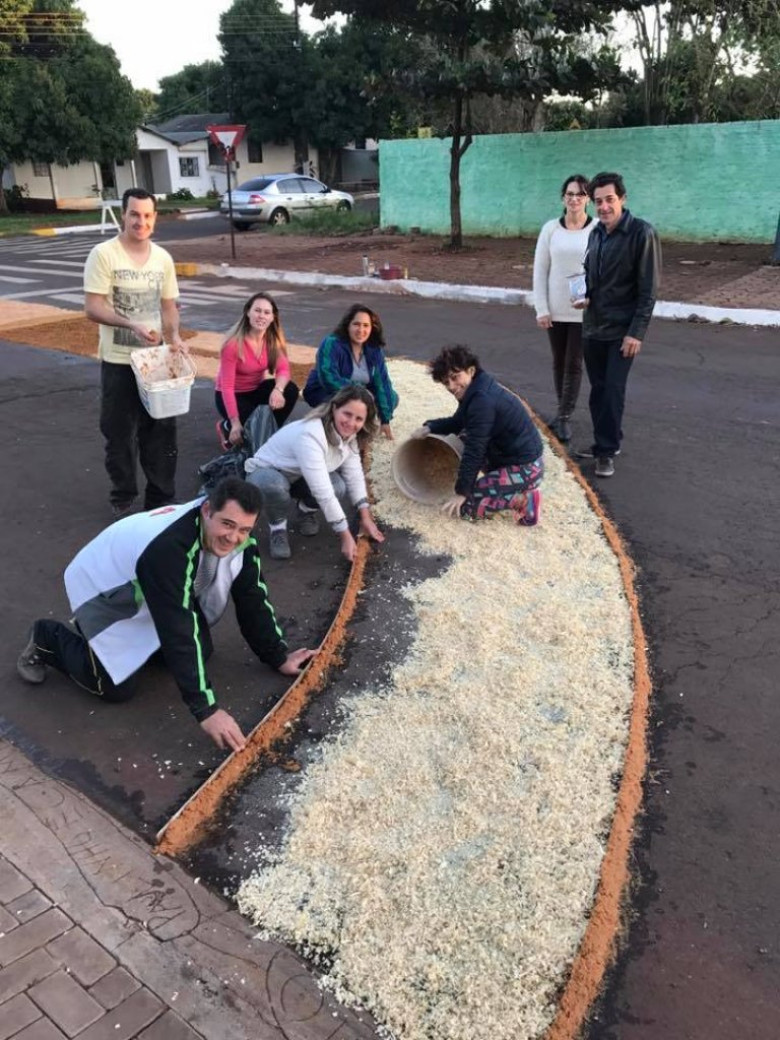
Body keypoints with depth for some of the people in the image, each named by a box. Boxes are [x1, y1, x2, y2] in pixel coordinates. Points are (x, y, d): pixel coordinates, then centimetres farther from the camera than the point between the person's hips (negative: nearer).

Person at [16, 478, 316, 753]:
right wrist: (206, 710, -40)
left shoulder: (238, 539, -22)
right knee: (118, 687, -6)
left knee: (201, 650, 8)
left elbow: (252, 600, -9)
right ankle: (47, 639, 15)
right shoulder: (166, 550, -44)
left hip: (161, 595, 7)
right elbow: (178, 634, -42)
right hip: (104, 589, -7)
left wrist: (278, 657, -8)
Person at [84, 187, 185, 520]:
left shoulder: (163, 258, 5)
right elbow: (92, 307, -15)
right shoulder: (103, 254, -11)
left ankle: (162, 499, 24)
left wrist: (174, 336, -7)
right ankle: (123, 499, 24)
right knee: (119, 433, 7)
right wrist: (132, 325, -29)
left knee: (161, 430, 10)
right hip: (118, 361, -4)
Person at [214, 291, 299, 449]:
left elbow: (283, 368, -18)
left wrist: (278, 390, -42)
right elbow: (227, 386, -26)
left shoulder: (274, 338, -10)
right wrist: (236, 423, -31)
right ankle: (226, 427, 5)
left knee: (291, 390, -23)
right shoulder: (233, 344, -26)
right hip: (232, 395, -5)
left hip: (256, 389, 5)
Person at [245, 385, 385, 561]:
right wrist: (345, 536, -38)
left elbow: (354, 475, -6)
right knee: (274, 486, -43)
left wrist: (366, 518, -12)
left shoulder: (347, 434, -13)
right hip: (265, 473, -6)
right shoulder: (310, 435, -38)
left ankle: (307, 509, 9)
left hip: (300, 478, 6)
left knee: (338, 486, -25)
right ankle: (278, 527, -9)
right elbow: (322, 492, -40)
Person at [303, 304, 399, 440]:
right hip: (323, 392, -6)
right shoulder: (331, 344, -24)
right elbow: (329, 379, -33)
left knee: (391, 398, -9)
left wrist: (385, 420, -13)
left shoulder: (375, 349, -7)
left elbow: (381, 383, -9)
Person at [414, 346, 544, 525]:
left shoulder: (483, 401, -23)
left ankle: (521, 499, -2)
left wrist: (461, 492, -15)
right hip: (522, 459, 10)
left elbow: (474, 450, -21)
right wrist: (429, 427, 7)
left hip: (524, 470, -10)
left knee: (463, 506, -10)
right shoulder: (478, 391, 7)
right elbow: (458, 422, 24)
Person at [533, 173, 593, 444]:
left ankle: (564, 417, 9)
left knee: (574, 364, 1)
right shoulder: (551, 229, 1)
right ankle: (563, 413, 25)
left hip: (585, 311, -3)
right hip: (555, 310, 3)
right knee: (559, 362, 12)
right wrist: (541, 308, -2)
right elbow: (539, 270, 2)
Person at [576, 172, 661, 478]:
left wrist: (637, 332, -19)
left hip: (622, 330, -6)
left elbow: (649, 288, -14)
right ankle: (603, 442, 24)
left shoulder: (642, 233, -13)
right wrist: (585, 295, 0)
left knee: (613, 390, -5)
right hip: (593, 326, 6)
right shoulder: (595, 233, 8)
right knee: (598, 389, 12)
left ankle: (608, 450, 5)